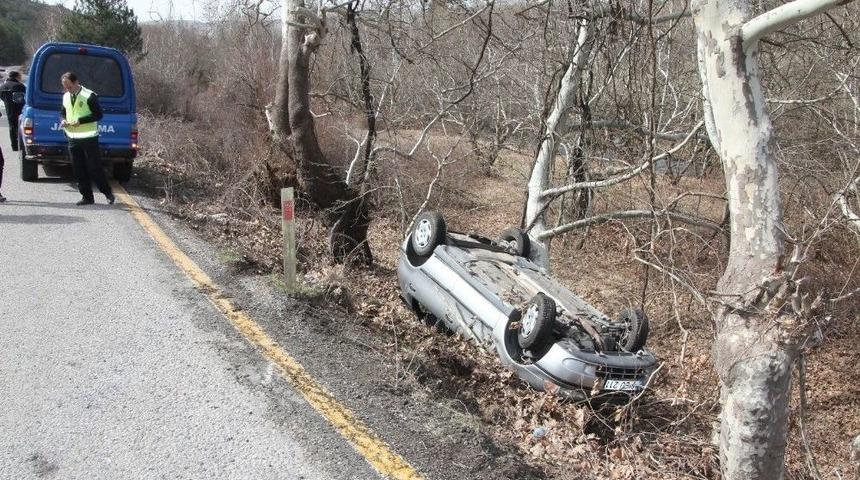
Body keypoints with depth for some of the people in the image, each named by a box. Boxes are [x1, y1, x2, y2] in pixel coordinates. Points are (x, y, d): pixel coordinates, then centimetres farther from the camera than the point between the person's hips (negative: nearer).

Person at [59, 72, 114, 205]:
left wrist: (80, 120, -19)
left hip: (89, 138, -7)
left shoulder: (89, 96, -10)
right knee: (79, 170, 7)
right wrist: (63, 120, -1)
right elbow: (63, 112, 22)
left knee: (94, 168, -4)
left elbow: (98, 114, -12)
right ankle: (87, 197, 14)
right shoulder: (66, 97, 11)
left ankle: (107, 192, 11)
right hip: (73, 138, 7)